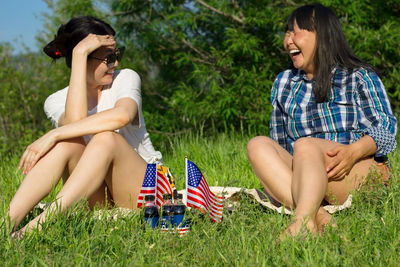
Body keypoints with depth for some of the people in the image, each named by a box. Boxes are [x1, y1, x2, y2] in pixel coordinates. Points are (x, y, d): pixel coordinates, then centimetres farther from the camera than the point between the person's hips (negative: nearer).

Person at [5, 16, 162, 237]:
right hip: (98, 199, 2)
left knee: (106, 139, -31)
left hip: (145, 187, -1)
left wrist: (53, 136, -31)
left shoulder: (125, 78, -2)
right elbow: (75, 122, -25)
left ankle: (40, 224, -45)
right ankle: (8, 222, -40)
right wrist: (80, 54, -21)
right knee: (67, 143, -26)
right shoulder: (57, 101, 1)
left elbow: (122, 116, -27)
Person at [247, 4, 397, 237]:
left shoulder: (359, 77, 7)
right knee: (258, 145, -21)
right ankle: (319, 219, -42)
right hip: (306, 181, 4)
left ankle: (300, 223, -57)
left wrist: (353, 152, -24)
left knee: (305, 145, -31)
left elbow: (386, 128, -4)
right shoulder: (284, 84, 20)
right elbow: (279, 142, 19)